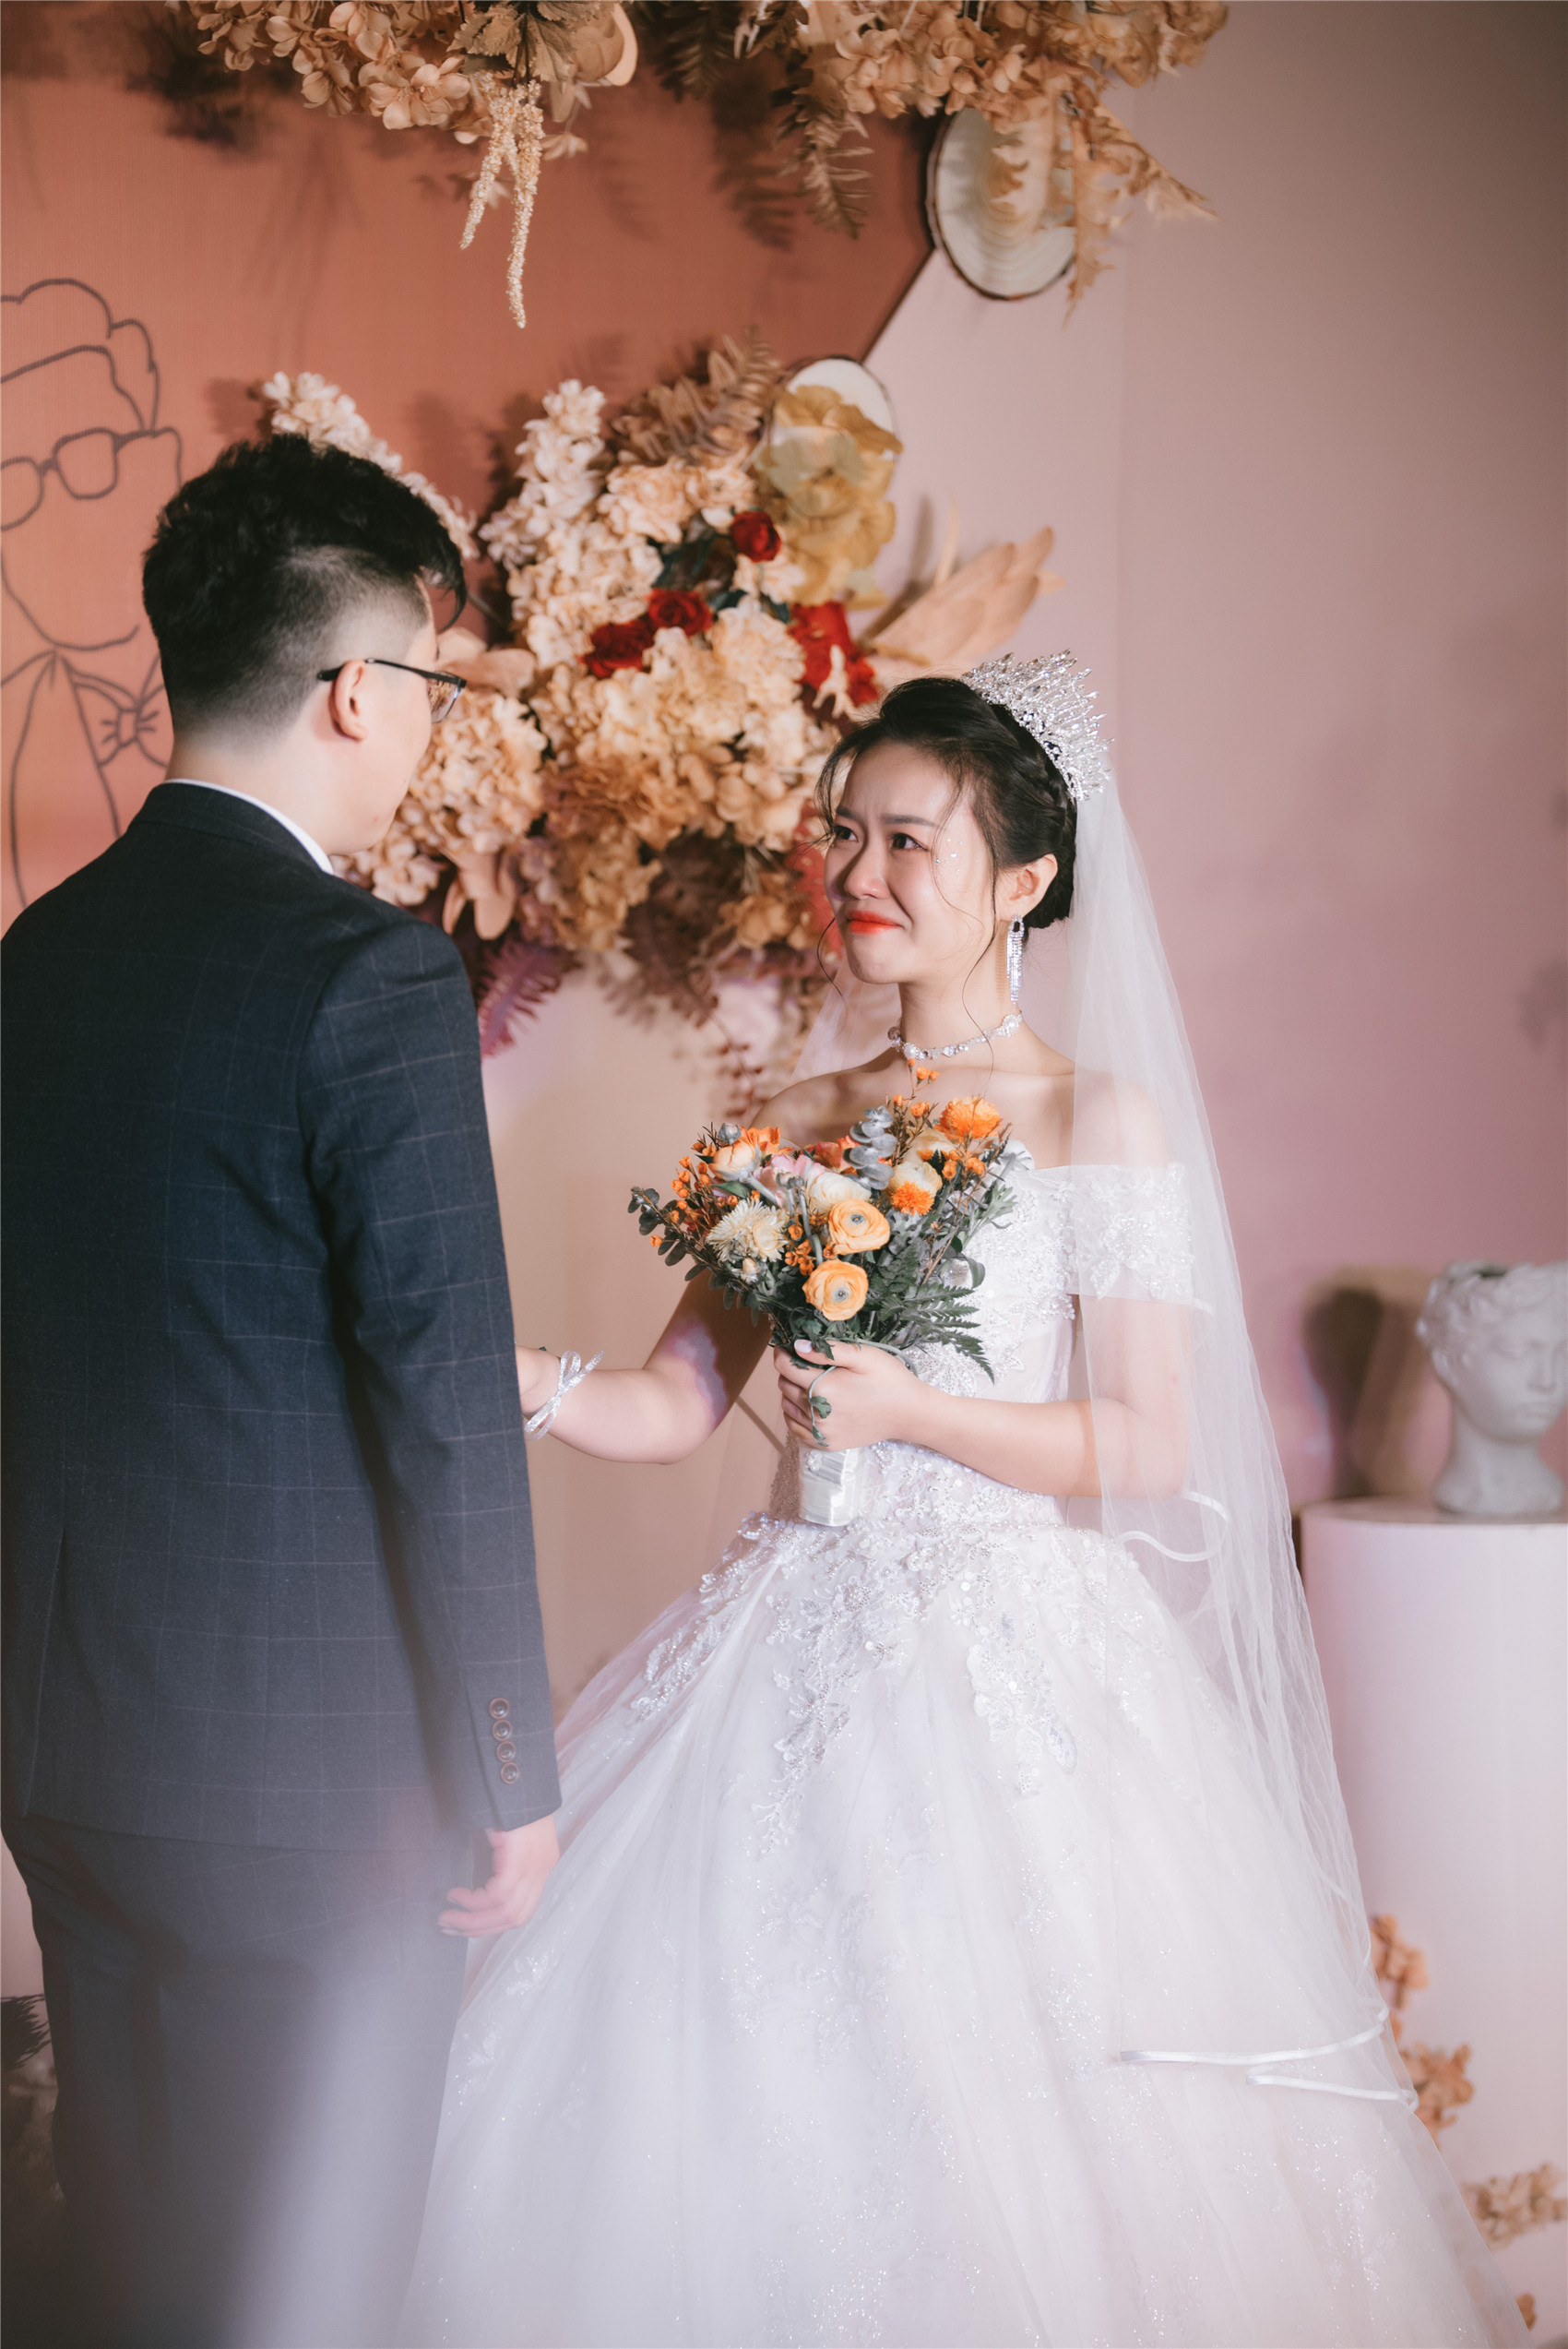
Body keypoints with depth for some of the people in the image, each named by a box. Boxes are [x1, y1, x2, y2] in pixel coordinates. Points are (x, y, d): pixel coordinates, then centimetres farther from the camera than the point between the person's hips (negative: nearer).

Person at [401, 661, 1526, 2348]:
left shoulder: (1101, 1119, -2)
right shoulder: (799, 1119, 12)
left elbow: (1149, 1448, -7)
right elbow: (679, 1403, 8)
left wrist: (912, 1411, -18)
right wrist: (510, 1374, -10)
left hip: (1015, 1670, -4)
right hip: (796, 1658, 5)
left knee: (1004, 2152, -4)